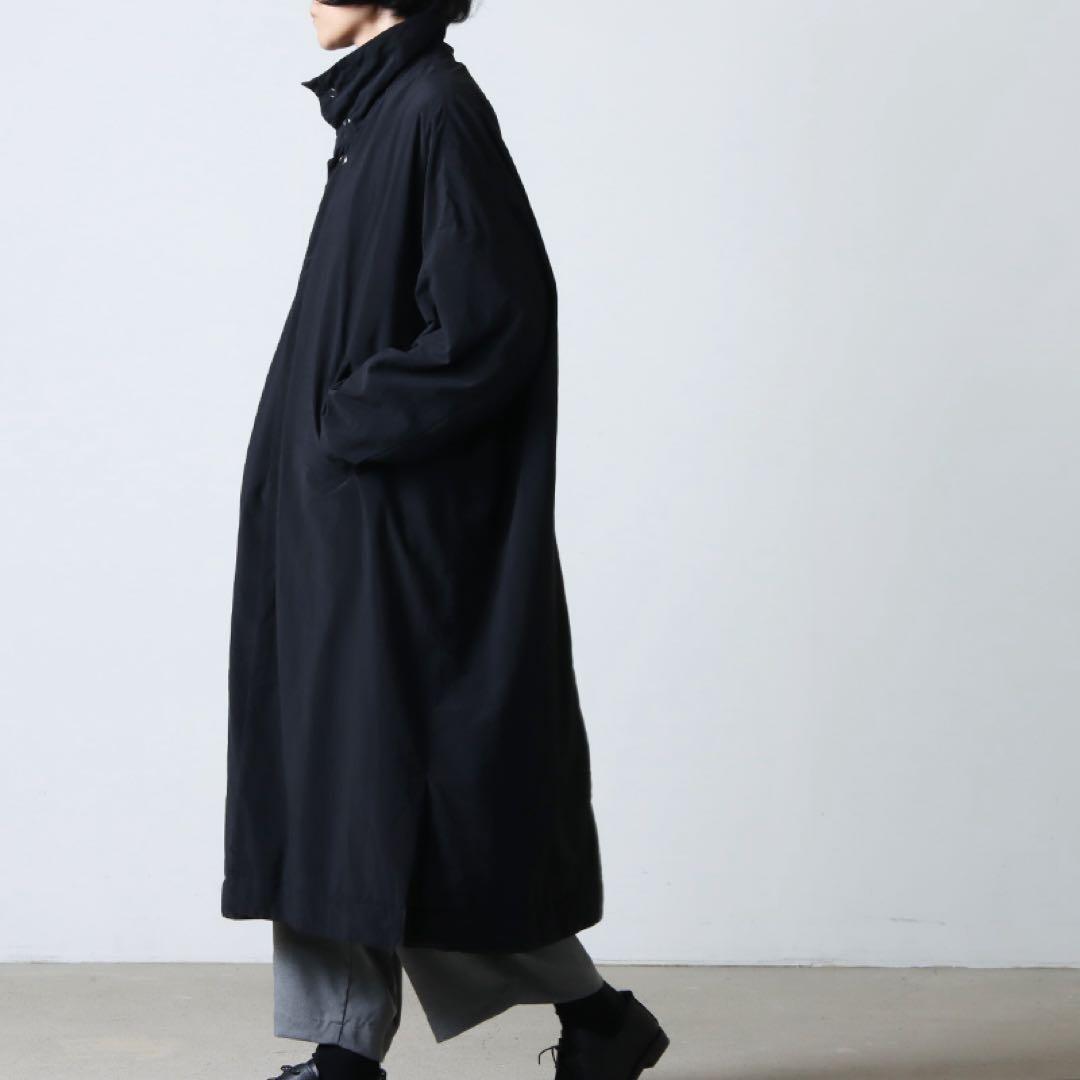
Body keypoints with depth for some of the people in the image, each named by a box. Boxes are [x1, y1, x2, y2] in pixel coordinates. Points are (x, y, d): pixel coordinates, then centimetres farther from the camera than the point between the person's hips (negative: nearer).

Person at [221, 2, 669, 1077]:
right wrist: (336, 425, 13)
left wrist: (349, 428, -17)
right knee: (328, 768, 8)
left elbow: (491, 322, -22)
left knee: (421, 789, -3)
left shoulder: (436, 110, -14)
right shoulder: (382, 111, 15)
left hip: (407, 524, -10)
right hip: (344, 525, 10)